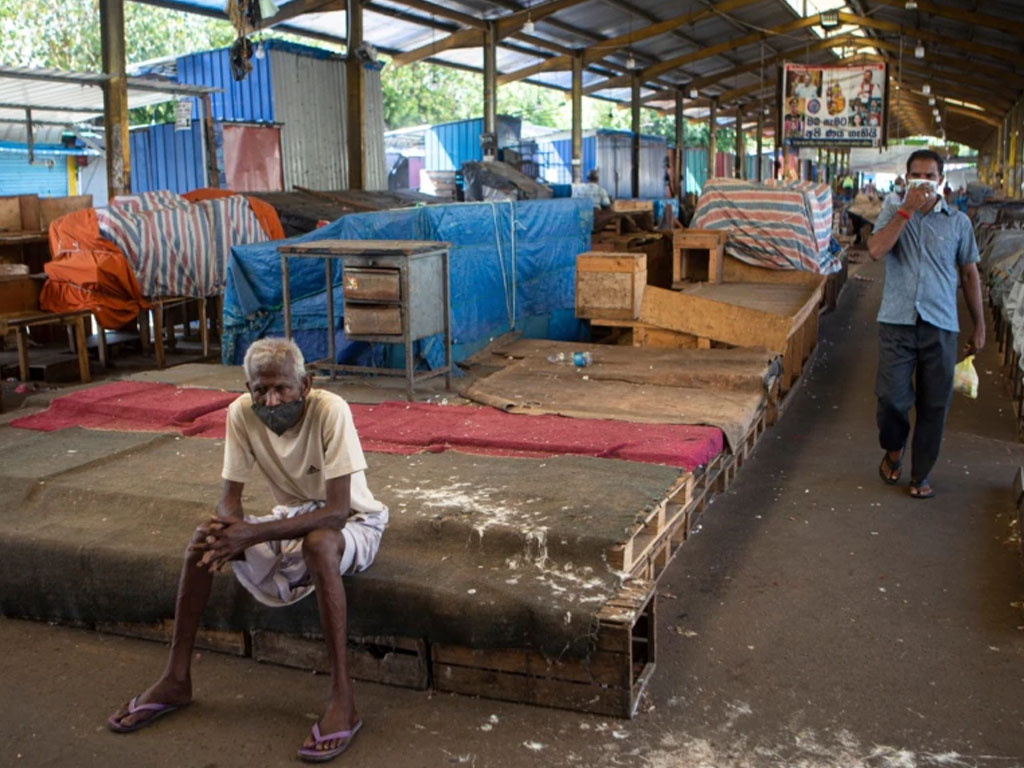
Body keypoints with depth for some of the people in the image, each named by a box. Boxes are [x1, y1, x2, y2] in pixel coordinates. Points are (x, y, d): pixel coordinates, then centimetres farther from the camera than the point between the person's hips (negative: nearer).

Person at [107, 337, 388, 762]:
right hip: (292, 519, 5)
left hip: (352, 524, -5)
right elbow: (229, 499, -9)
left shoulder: (330, 410, -29)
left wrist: (253, 533, -40)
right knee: (205, 538, -14)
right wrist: (228, 528, -34)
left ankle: (342, 697, -30)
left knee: (319, 544, -38)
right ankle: (176, 679, -1)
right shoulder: (242, 412, -16)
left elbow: (337, 511, -33)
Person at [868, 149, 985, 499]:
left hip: (940, 326, 1)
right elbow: (876, 250, -14)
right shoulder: (893, 214, 6)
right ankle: (893, 449, 25)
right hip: (897, 322, -1)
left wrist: (979, 325, 11)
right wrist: (907, 209, -15)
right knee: (891, 396, -7)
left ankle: (921, 474, 20)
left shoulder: (958, 221, 8)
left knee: (934, 404, 5)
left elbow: (969, 274, 12)